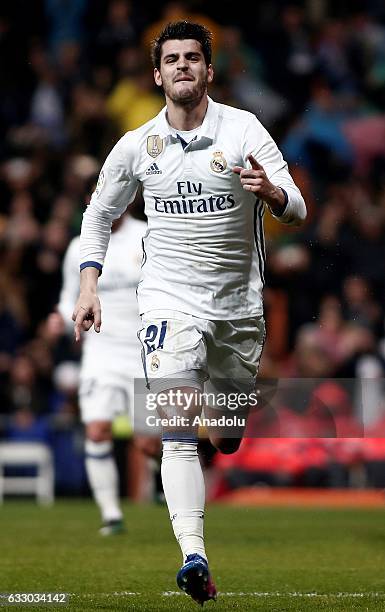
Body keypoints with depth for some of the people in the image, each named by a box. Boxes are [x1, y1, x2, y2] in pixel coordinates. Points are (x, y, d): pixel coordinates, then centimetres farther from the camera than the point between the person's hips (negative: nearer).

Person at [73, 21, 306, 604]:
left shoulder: (244, 129, -5)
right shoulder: (136, 146, 2)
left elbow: (296, 211, -12)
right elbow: (99, 216, 16)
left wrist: (272, 192, -35)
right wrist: (88, 288, 5)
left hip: (237, 304, 1)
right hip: (168, 299, -1)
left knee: (228, 440, 12)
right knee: (179, 430, -20)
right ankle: (193, 556, -29)